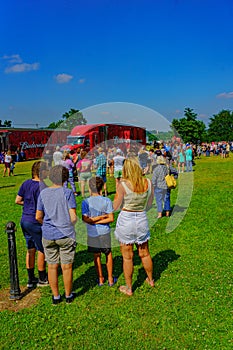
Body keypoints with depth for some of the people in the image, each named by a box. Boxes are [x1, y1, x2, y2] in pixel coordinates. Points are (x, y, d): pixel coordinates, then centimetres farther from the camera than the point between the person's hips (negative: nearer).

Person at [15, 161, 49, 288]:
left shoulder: (26, 183, 4)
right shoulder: (42, 187, -19)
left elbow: (17, 200, 10)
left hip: (24, 220, 8)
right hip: (36, 222, -8)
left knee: (30, 249, 18)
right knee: (41, 250, 9)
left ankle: (30, 279, 28)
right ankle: (42, 279, 23)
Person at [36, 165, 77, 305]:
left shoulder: (43, 193, 0)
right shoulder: (68, 192, -11)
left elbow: (38, 217, 3)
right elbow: (73, 217, -14)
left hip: (48, 235, 3)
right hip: (65, 235, -3)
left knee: (52, 266, 14)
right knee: (67, 266, 10)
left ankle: (56, 296, 26)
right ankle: (68, 295, 26)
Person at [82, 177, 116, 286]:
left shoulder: (86, 202, -11)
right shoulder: (107, 201, -10)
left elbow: (85, 219, -15)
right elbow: (111, 218, -11)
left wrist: (94, 220, -6)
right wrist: (101, 219, -7)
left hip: (92, 233, 0)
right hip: (104, 232, 0)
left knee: (96, 256, 15)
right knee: (108, 254, 17)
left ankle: (100, 279, 26)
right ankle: (110, 279, 26)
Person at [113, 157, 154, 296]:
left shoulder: (123, 185, -18)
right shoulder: (148, 183, -6)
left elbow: (115, 206, -10)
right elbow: (149, 204, 5)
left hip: (126, 220, -4)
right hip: (142, 219, 4)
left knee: (128, 257, 10)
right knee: (145, 254, 22)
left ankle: (129, 288, 23)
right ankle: (151, 280, 42)